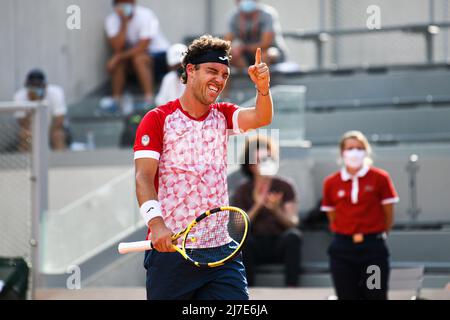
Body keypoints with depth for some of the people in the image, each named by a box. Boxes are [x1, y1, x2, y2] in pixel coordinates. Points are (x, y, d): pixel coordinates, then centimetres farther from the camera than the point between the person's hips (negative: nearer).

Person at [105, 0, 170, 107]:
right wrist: (124, 23, -29)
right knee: (120, 61, -25)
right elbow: (117, 48, -23)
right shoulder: (111, 20, -11)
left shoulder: (146, 15, -23)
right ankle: (115, 101, -17)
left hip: (158, 53, -4)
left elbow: (142, 47, -28)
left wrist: (118, 57, -31)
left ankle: (149, 101, -33)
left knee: (139, 58, -33)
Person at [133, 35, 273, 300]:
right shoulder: (158, 119, -2)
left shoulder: (223, 115, 12)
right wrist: (156, 223, -26)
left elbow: (260, 118, -8)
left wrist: (263, 88, -29)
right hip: (169, 248, -3)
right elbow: (144, 177, -11)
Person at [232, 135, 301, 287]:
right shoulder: (243, 190, 7)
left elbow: (293, 222, -4)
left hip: (281, 245, 0)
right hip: (256, 246, 0)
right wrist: (257, 206, -17)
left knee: (293, 235, -33)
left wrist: (276, 210, -24)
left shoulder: (285, 187, 4)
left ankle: (291, 289, -33)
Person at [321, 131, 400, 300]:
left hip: (373, 248, -2)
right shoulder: (331, 183, 3)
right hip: (342, 249, 2)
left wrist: (373, 236, 9)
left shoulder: (380, 178, -3)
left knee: (376, 296, 1)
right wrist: (347, 236, 8)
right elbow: (332, 217, 11)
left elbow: (389, 216, 2)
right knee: (347, 297, 7)